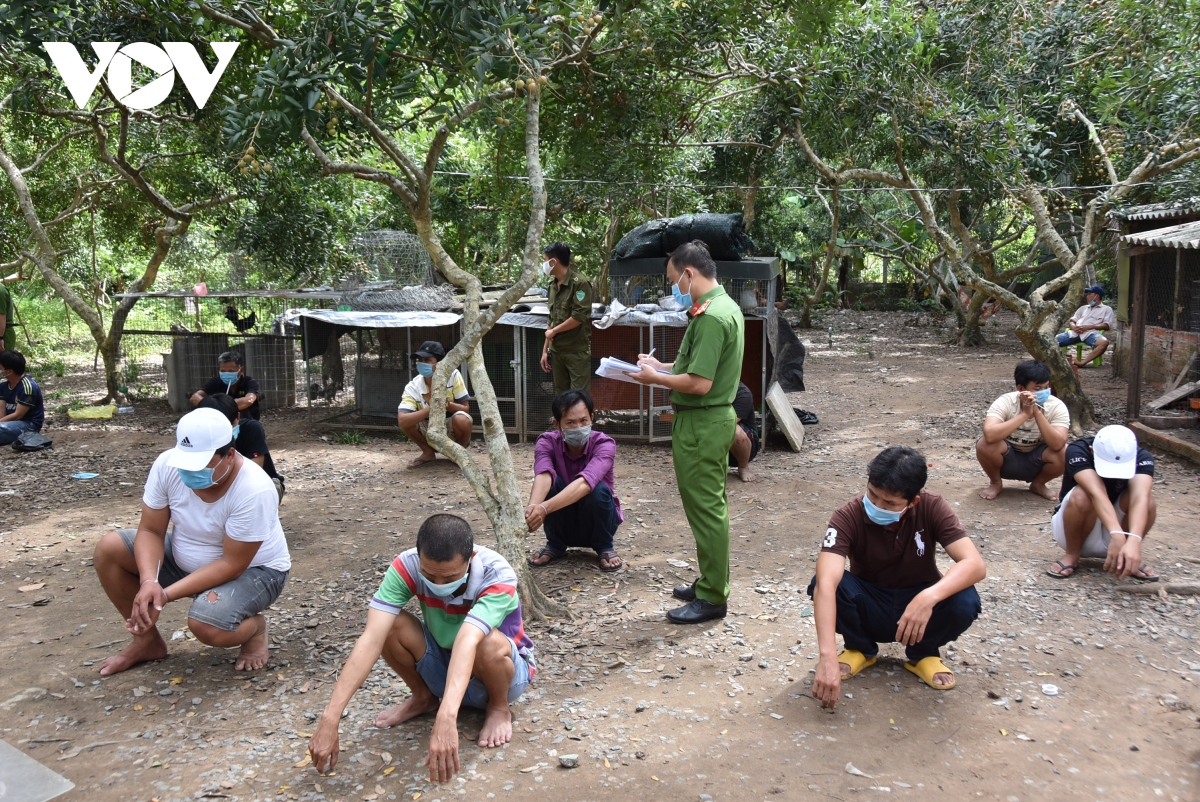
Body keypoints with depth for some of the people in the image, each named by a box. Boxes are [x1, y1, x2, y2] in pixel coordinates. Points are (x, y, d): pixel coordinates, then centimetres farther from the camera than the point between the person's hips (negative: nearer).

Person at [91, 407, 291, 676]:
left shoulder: (254, 492, -32)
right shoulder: (168, 464, -18)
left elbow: (231, 565, -27)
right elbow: (151, 531, -11)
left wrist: (165, 595, -31)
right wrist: (149, 582, -30)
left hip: (253, 570, -6)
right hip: (185, 559, 6)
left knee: (207, 624, -34)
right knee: (109, 548, -9)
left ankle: (255, 627, 3)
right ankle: (147, 641, 8)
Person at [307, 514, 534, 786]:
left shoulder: (497, 575, -33)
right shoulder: (407, 566, -26)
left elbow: (467, 641, -48)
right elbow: (372, 638, -35)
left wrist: (446, 718, -62)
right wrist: (329, 719, -44)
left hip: (502, 670, -3)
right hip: (444, 667, 3)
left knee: (489, 643, -38)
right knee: (392, 626, -25)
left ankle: (499, 708, -4)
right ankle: (424, 698, 4)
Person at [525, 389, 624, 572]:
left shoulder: (604, 444, -24)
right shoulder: (547, 443, -17)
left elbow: (584, 483, -43)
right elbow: (543, 476, -38)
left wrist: (545, 508, -57)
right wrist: (533, 507, -60)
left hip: (595, 524, -1)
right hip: (562, 523, 2)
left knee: (598, 490, -33)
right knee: (552, 483, -28)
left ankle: (605, 547, -5)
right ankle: (555, 545, -3)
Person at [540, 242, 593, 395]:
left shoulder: (579, 283, -11)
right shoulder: (553, 285, 12)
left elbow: (579, 317, -19)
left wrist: (553, 331, -8)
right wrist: (545, 349, 12)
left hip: (577, 352, -7)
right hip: (557, 351, 7)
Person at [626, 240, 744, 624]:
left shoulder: (709, 317, -21)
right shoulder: (726, 306, 12)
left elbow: (699, 383, -26)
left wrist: (656, 378, -11)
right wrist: (662, 366, 12)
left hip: (701, 424, -11)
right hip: (715, 419, 11)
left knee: (705, 509, -2)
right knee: (710, 506, 18)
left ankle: (712, 598, 8)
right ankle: (711, 582, 31)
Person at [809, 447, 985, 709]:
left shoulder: (932, 508, -20)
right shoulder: (849, 516, -26)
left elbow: (975, 565, -29)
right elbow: (826, 583, -38)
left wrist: (928, 597, -48)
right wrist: (828, 657, -50)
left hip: (918, 604, 1)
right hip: (869, 609, -1)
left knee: (964, 602, -31)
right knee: (824, 586, -32)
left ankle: (923, 654, 1)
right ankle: (861, 649, 0)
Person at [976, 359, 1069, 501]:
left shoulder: (1057, 407, -19)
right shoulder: (1005, 403, -24)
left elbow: (1057, 445, -32)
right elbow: (990, 435, -41)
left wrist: (1037, 413, -38)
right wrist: (1025, 414, -39)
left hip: (1036, 463, 2)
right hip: (1007, 460, -1)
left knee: (1064, 453, -28)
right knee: (984, 444, -32)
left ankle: (1038, 484, 5)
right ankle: (996, 483, 0)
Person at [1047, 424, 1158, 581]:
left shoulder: (1142, 457, -18)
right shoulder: (1077, 451, -25)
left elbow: (1140, 496, -37)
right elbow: (1097, 493, -41)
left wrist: (1133, 541, -55)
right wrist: (1117, 535, -56)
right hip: (1080, 531, -2)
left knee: (1147, 500, -27)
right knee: (1082, 496, -34)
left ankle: (1127, 558, -3)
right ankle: (1072, 555, -9)